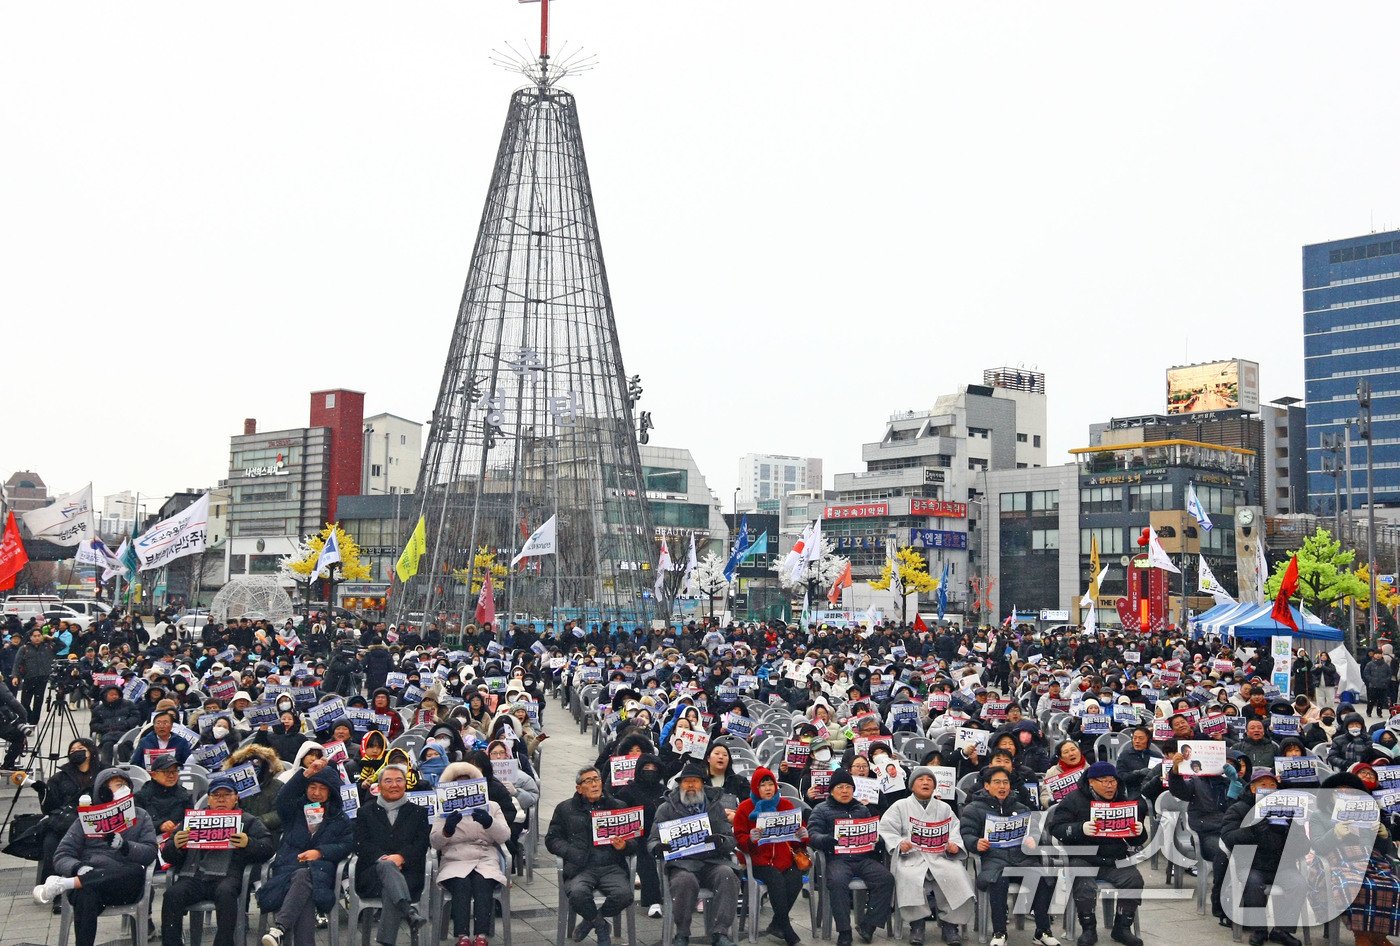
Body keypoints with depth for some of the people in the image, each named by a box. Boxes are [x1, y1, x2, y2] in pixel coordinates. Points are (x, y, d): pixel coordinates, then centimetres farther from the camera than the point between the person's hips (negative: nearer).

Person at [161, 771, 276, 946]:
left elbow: (269, 846, 10)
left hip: (226, 875, -2)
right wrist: (174, 845, 1)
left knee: (225, 892, -36)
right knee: (172, 893, -29)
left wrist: (248, 844, -10)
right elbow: (168, 856, 26)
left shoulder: (248, 821, 24)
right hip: (192, 876, 2)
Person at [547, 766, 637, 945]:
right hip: (581, 868, -1)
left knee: (624, 894, -29)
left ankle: (591, 920, 5)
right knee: (577, 894, -34)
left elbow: (634, 842, 16)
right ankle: (601, 924, 1)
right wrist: (571, 853, -8)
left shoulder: (618, 807, 18)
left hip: (612, 867, 1)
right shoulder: (565, 808, 17)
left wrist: (624, 846, -8)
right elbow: (552, 838, 10)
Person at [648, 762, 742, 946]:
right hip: (681, 863, -2)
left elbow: (731, 839, 11)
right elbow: (653, 841, 11)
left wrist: (720, 841, -13)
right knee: (685, 881, -34)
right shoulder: (667, 808, 14)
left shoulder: (716, 806, 17)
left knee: (727, 875, -30)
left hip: (712, 861, 2)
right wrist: (658, 847, -14)